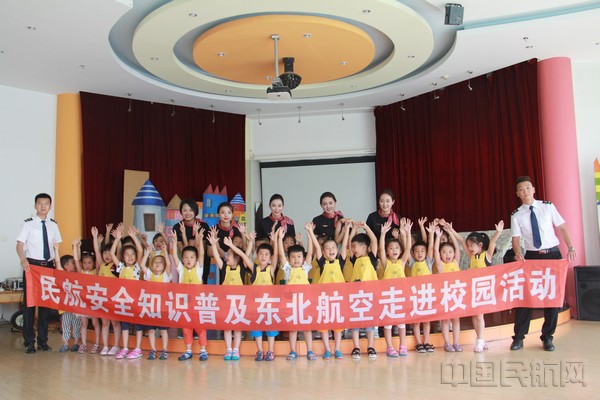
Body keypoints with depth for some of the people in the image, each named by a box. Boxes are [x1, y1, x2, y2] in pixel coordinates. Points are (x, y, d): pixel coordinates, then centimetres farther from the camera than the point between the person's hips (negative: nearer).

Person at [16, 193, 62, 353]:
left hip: (48, 265, 4)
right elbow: (20, 244, -9)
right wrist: (23, 259, -27)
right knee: (29, 302, 1)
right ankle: (29, 342, 12)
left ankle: (43, 340, 20)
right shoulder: (29, 223, -5)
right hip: (32, 265, -4)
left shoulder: (53, 224, 8)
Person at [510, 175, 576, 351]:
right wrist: (518, 253, -24)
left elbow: (562, 227, 3)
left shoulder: (548, 206, 1)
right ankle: (519, 337, 8)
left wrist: (571, 247, -7)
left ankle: (547, 337, 19)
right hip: (531, 257, -1)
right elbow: (516, 239, -5)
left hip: (553, 254, 1)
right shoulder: (516, 215, 0)